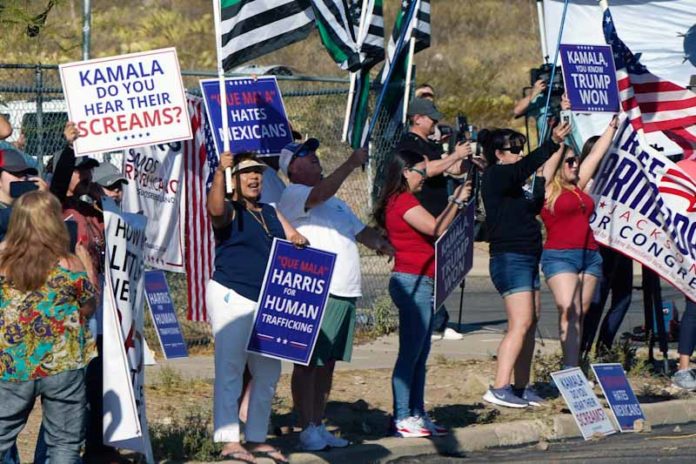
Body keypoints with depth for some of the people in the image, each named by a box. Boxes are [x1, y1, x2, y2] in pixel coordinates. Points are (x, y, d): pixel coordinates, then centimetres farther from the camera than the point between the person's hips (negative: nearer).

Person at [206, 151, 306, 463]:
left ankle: (256, 438, 19)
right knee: (230, 369, -9)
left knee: (268, 372, 10)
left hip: (266, 302, 8)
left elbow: (294, 239, 18)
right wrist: (219, 173, -38)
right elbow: (215, 209, -25)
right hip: (231, 297, -8)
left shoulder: (271, 214, 19)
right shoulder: (230, 211, -3)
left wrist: (297, 240, -7)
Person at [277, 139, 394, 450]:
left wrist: (379, 242, 5)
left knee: (328, 363, 10)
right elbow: (320, 193, -22)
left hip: (345, 293, 8)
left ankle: (319, 426, 15)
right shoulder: (292, 195, -4)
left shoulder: (336, 203, 25)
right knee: (308, 363, -6)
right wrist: (351, 164, -22)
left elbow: (361, 231, 26)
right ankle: (307, 429, -5)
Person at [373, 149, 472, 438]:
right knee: (410, 354, -9)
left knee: (420, 355, 12)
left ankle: (417, 415, 15)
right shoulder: (403, 202, -13)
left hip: (420, 285, 11)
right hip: (412, 282, -11)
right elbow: (436, 229, -19)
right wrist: (457, 202, -9)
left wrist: (454, 204, 14)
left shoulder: (400, 202, 19)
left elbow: (432, 229, 18)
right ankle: (402, 419, -8)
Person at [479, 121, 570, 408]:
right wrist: (553, 143, -35)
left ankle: (521, 387, 13)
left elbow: (530, 208, 29)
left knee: (530, 324, 9)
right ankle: (499, 389, -19)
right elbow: (525, 167, -27)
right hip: (509, 258, -10)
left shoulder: (510, 182, 19)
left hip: (527, 258, 10)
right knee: (520, 324, -15)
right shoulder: (495, 176, -10)